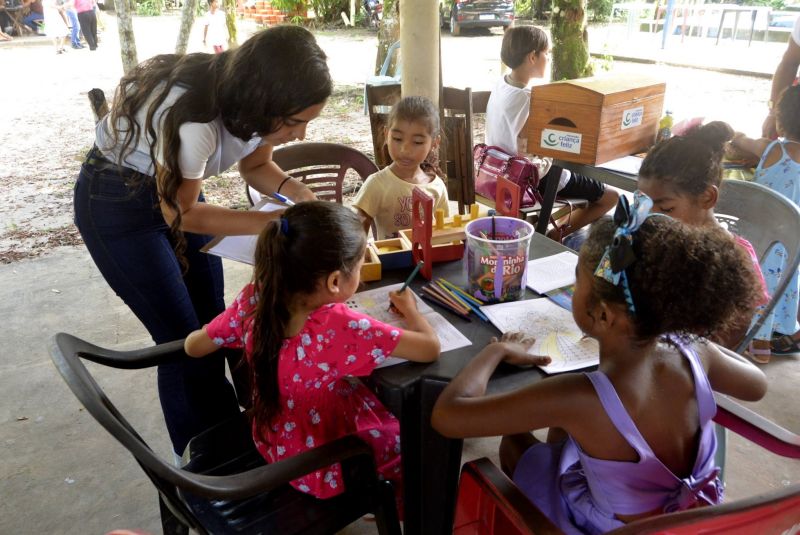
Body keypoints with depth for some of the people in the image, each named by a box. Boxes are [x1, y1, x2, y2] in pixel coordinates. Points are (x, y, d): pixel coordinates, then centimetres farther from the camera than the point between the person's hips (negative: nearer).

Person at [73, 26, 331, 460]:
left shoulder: (257, 101, -18)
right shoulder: (192, 120, -39)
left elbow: (256, 167, 1)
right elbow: (181, 214, -24)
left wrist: (295, 190, -19)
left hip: (177, 187, 7)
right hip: (116, 203, -6)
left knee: (214, 325, 11)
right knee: (185, 341, -3)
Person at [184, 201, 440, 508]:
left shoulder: (254, 300, -20)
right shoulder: (341, 327, -37)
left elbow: (193, 346, -4)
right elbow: (431, 348, -29)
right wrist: (410, 309, -9)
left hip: (273, 447, 6)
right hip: (325, 471, -6)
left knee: (381, 400, 27)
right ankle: (398, 506, 46)